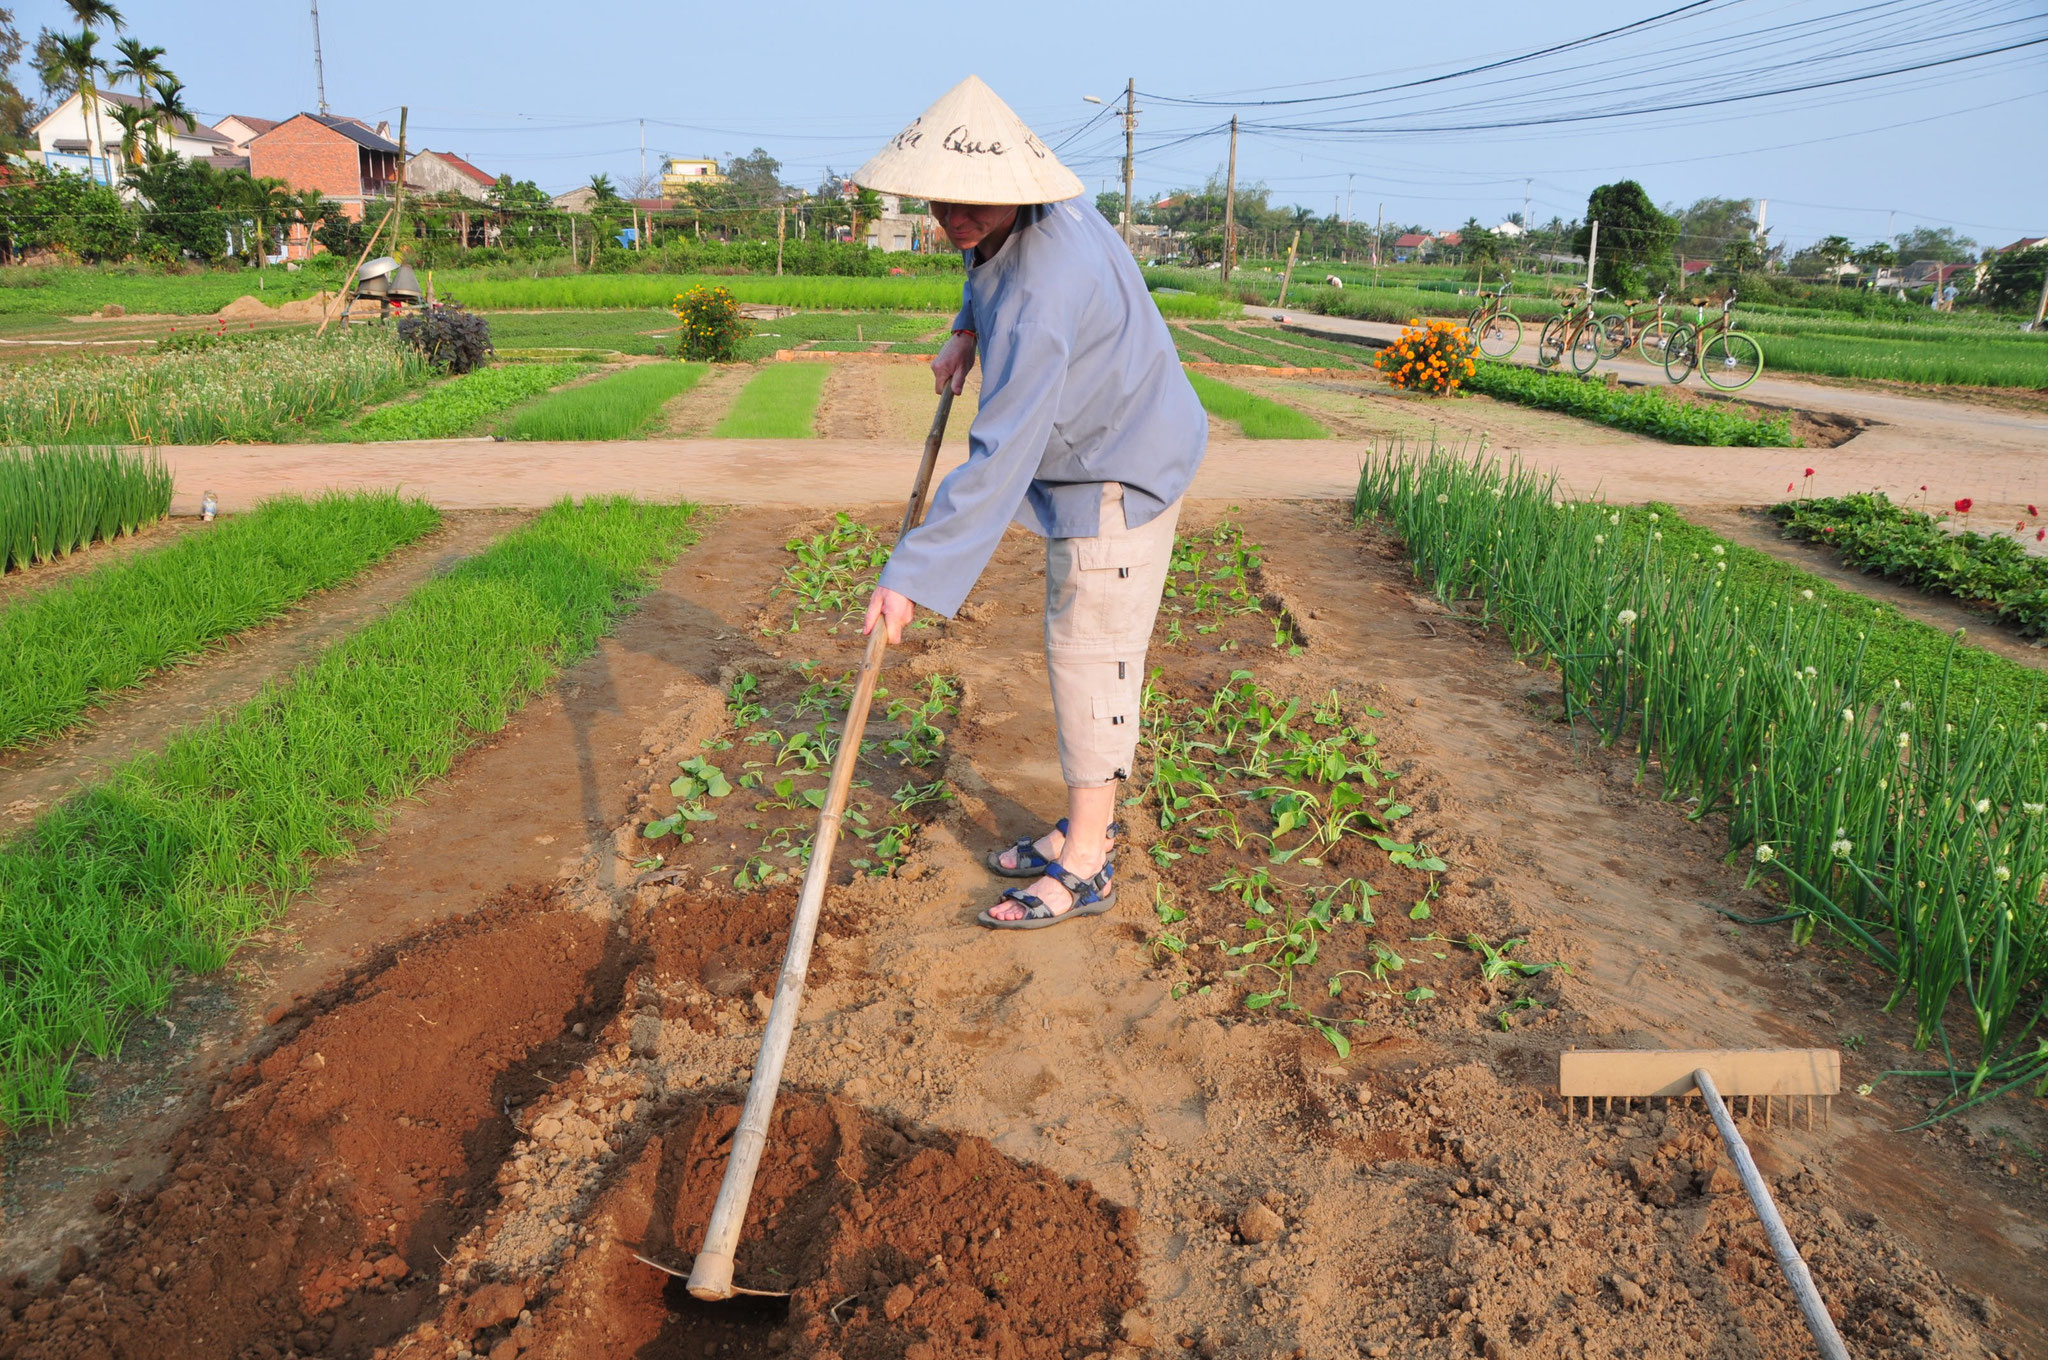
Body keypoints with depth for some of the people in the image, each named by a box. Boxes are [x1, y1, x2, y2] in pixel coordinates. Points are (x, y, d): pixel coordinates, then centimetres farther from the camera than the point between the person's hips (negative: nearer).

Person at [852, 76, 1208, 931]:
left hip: (1118, 481, -10)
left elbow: (999, 462, -37)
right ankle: (1086, 826, 28)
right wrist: (966, 332, 11)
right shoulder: (1033, 214, -3)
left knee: (1090, 658, -6)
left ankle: (1084, 870, 5)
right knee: (1080, 651, 15)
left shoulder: (1043, 292, -33)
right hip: (1091, 465, 10)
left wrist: (912, 576, -37)